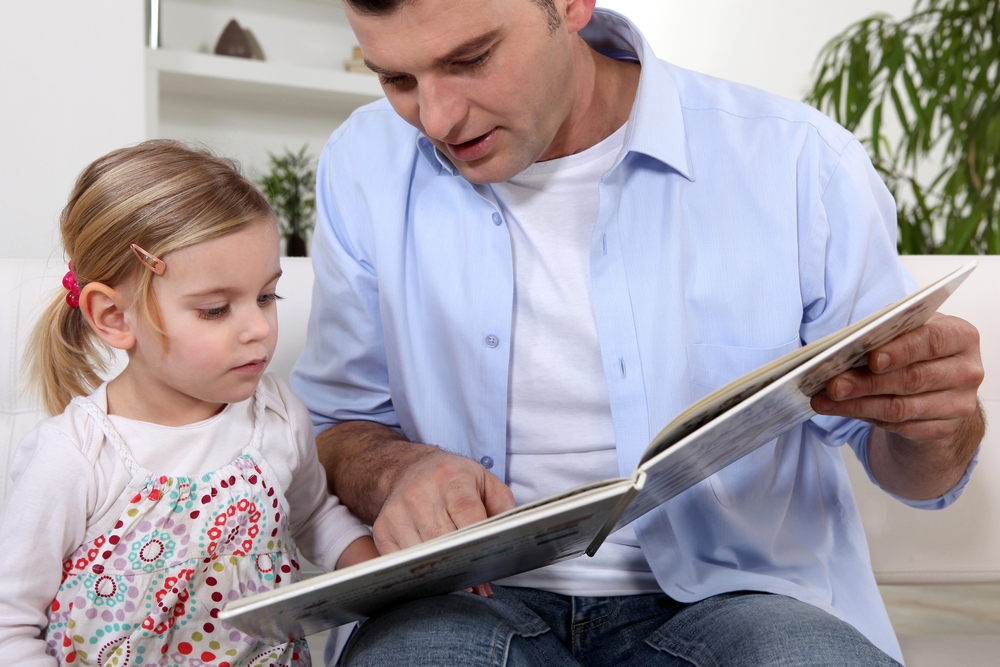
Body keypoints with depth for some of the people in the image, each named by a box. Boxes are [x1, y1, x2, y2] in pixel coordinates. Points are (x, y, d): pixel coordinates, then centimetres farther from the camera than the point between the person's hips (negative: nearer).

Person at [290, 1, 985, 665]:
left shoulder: (801, 162, -6)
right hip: (482, 597, 0)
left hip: (728, 593, 1)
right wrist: (398, 471, -17)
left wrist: (940, 425, -21)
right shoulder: (365, 167, 1)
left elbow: (909, 469, 4)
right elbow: (339, 426, 8)